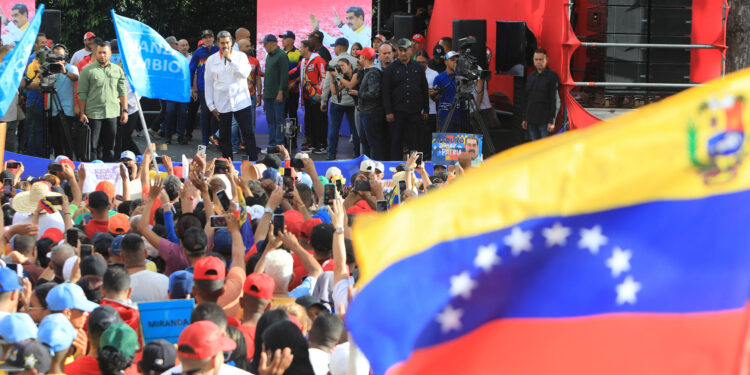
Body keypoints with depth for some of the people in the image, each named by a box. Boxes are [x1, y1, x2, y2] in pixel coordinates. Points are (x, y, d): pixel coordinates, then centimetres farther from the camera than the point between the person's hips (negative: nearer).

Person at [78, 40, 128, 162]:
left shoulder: (117, 70, 11)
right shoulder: (88, 71, 1)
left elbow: (122, 92, 13)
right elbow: (82, 93, 1)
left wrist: (124, 110, 7)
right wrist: (82, 113, -5)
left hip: (112, 113, 3)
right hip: (93, 114, -3)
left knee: (110, 147, 6)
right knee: (94, 147, -1)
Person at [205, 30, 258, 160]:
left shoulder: (241, 56, 5)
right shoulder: (211, 60, 6)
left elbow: (245, 73, -12)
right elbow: (208, 85, 8)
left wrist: (230, 59, -15)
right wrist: (211, 105, 3)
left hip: (241, 101, -1)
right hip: (221, 104, 1)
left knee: (248, 133, -3)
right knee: (224, 135, 5)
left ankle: (254, 161, 0)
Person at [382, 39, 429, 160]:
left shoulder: (418, 68, 11)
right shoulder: (391, 69, 3)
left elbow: (424, 90, 14)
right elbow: (386, 92, -1)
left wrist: (426, 110, 9)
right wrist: (388, 112, -8)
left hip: (414, 112, 1)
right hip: (397, 112, -1)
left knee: (412, 141, 1)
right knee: (396, 141, 1)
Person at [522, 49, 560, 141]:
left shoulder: (552, 76, -4)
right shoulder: (531, 76, 15)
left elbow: (555, 100, -9)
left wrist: (551, 121, -14)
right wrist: (524, 118, 14)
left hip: (544, 120, -6)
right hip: (531, 120, 6)